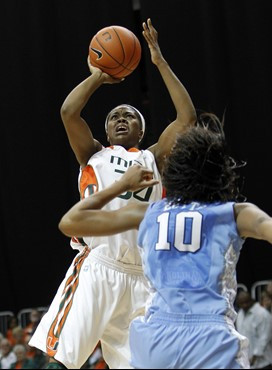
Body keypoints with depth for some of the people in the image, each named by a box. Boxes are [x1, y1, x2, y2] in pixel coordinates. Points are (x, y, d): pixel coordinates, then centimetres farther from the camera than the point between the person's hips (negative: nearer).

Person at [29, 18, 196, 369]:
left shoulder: (153, 158, 20)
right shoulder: (94, 155, 16)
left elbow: (186, 117, 10)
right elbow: (68, 112, 1)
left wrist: (160, 62, 12)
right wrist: (98, 76, 13)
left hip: (140, 278, 3)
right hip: (96, 269, -3)